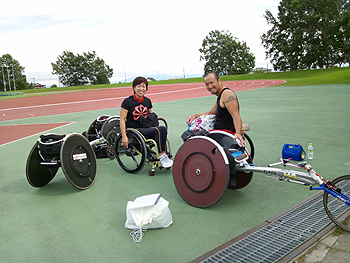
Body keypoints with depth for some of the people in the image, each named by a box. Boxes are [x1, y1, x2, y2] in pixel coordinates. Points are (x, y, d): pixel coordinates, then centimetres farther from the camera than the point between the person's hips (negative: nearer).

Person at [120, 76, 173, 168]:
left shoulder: (147, 101, 12)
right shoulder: (127, 101, -5)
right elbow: (122, 120, -7)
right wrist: (124, 136, -14)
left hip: (146, 128, 6)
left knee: (163, 128, -25)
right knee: (158, 130, -29)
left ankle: (164, 155, -21)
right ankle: (161, 156, -22)